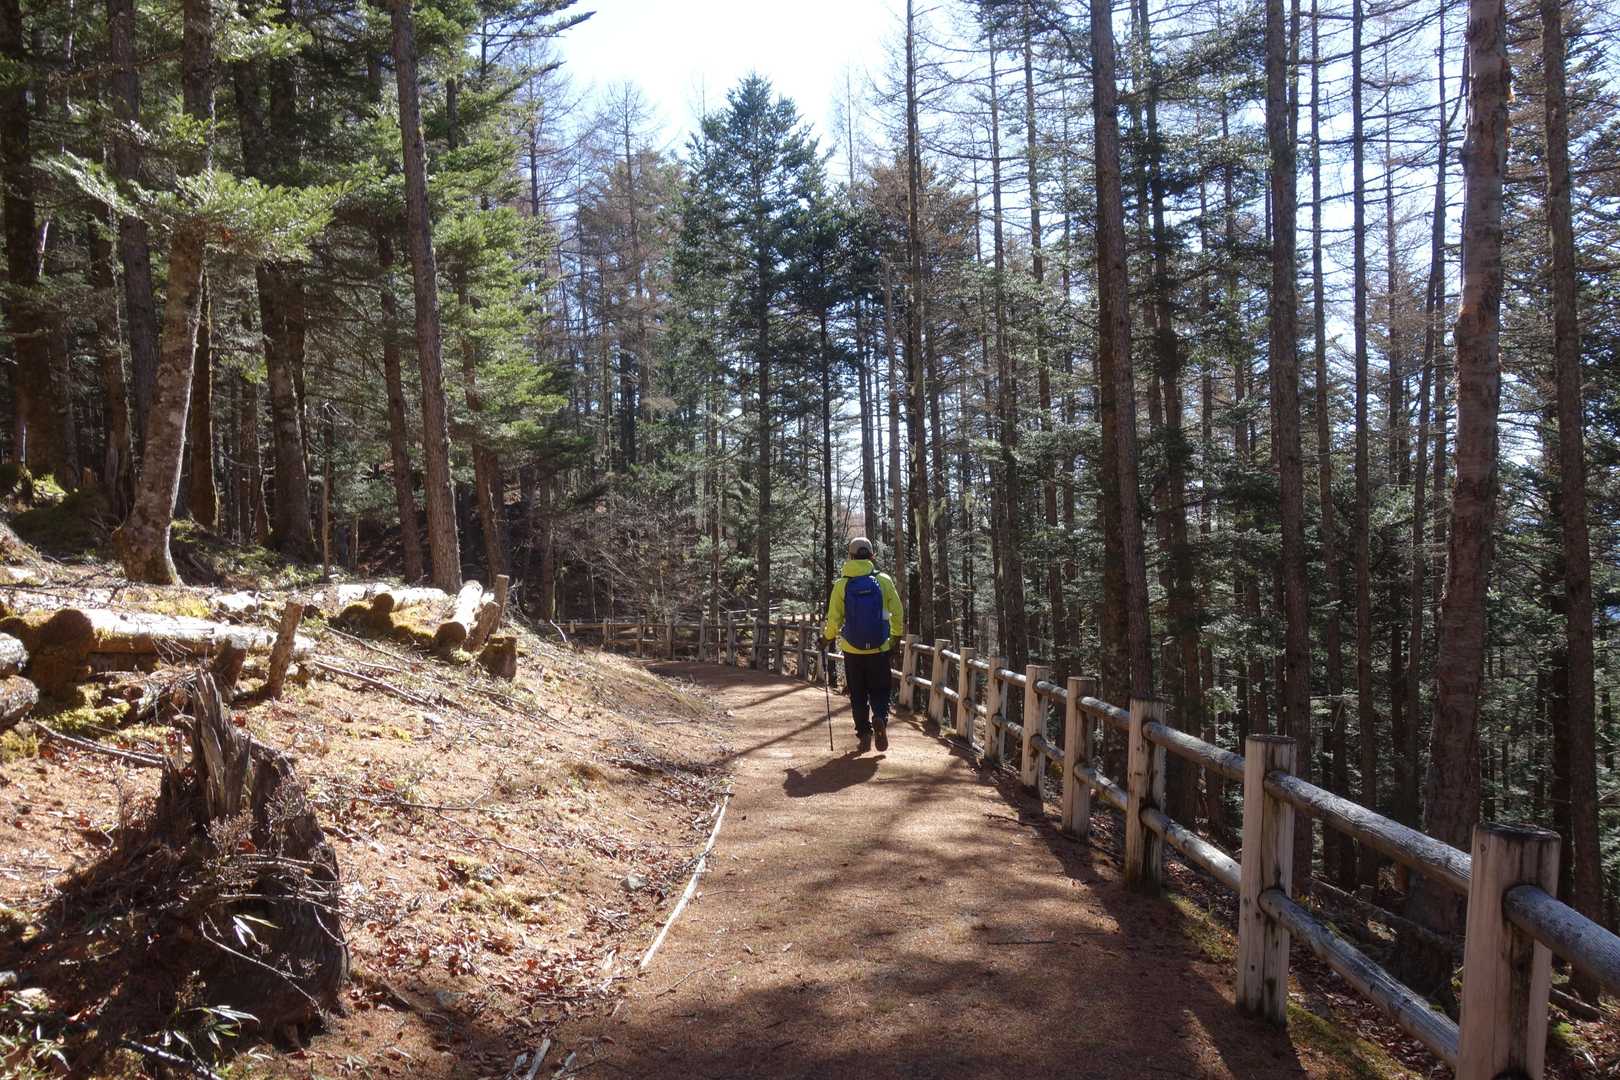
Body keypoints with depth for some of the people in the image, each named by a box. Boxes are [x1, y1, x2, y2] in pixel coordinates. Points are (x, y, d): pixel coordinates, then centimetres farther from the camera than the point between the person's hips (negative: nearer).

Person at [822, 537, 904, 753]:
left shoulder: (841, 584, -6)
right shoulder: (884, 580, -4)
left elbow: (834, 618, -6)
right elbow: (897, 612, -2)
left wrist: (828, 637, 13)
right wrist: (897, 636, 13)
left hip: (852, 649, 0)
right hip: (880, 648, 0)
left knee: (858, 695, 13)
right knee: (879, 690, 12)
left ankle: (864, 732, 8)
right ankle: (880, 718, -13)